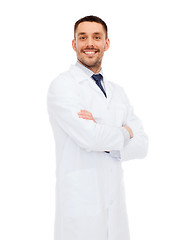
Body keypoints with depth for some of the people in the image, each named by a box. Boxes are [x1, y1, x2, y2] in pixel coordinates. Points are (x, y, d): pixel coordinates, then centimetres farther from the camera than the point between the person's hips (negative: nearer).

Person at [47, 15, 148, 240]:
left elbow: (141, 145, 5)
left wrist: (106, 141, -13)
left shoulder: (117, 92, 14)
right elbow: (88, 136, -20)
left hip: (115, 203, 6)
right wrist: (124, 133, -2)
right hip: (80, 203, -6)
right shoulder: (62, 85, -6)